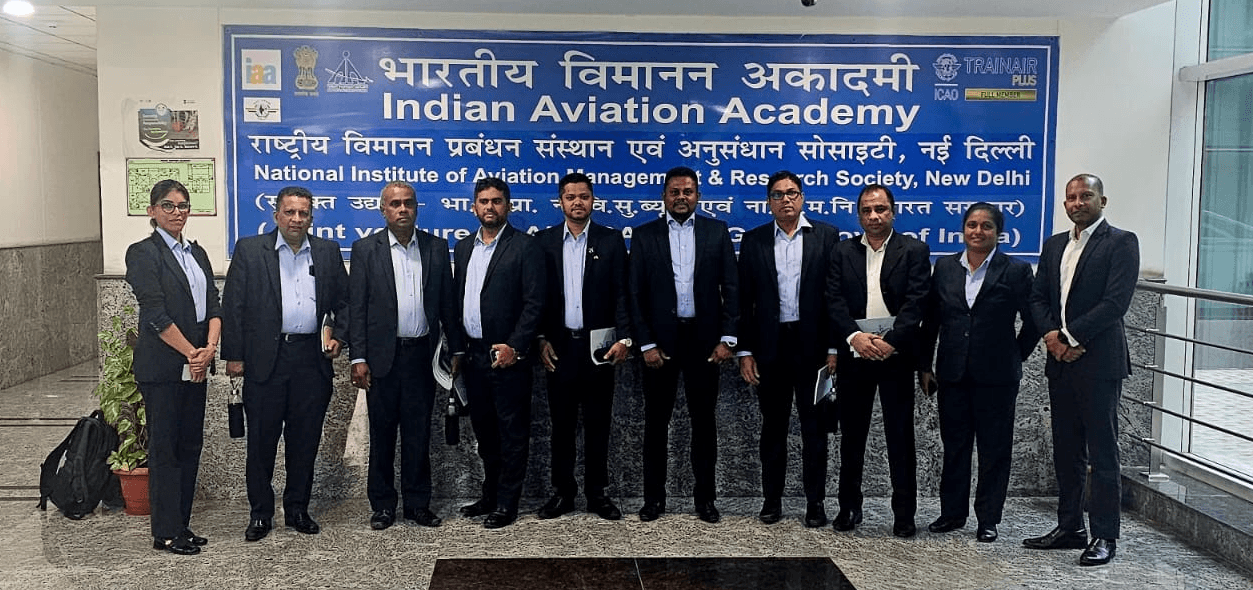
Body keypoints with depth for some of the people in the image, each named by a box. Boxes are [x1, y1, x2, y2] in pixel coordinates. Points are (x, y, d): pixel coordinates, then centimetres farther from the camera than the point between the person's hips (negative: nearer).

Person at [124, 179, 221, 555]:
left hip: (196, 364, 7)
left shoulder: (196, 253, 14)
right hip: (162, 366, -7)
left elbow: (213, 304, 7)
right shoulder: (143, 253, -7)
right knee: (164, 447, 0)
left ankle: (182, 524, 20)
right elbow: (155, 314, -14)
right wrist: (191, 353, -13)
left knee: (190, 444, 10)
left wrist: (210, 347, -9)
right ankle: (166, 533, 8)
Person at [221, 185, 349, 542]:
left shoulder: (328, 252, 10)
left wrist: (339, 336, 1)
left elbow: (343, 301, 16)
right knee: (261, 439, 3)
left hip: (312, 359, 2)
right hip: (265, 359, -2)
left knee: (305, 439, 8)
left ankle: (297, 509, 21)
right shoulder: (249, 250, 3)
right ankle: (260, 513, 15)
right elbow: (233, 306, 1)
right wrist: (233, 355, -4)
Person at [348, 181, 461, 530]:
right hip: (383, 356, -1)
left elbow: (447, 303, 9)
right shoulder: (366, 250, 1)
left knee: (419, 433, 8)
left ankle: (418, 503, 19)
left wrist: (457, 350, 7)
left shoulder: (436, 248, 7)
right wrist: (358, 358, -8)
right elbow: (356, 308, -2)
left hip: (422, 354, 2)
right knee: (382, 434, 7)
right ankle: (382, 505, 18)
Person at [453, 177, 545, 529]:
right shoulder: (463, 248, 13)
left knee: (512, 431, 1)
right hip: (474, 354, 7)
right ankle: (490, 496, 27)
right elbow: (458, 299, 16)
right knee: (484, 430, 15)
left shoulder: (524, 247, -6)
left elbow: (534, 303, -11)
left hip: (507, 355, -6)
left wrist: (514, 347, -17)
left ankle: (507, 504, 8)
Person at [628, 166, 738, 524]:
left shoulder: (717, 232, 5)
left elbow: (731, 287, 2)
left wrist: (727, 338, -6)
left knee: (704, 419, 8)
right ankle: (654, 497, 16)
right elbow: (636, 294, 1)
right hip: (659, 340, 0)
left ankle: (705, 496, 18)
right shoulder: (644, 235, 4)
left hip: (704, 338, 0)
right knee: (656, 421, 6)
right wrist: (646, 344, -6)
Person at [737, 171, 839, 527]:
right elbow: (744, 300, 5)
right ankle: (772, 500, 20)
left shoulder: (826, 236, 2)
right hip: (770, 347, 2)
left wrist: (834, 348, -6)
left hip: (813, 345, -1)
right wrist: (745, 351, -1)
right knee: (773, 427, 10)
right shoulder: (754, 240, 7)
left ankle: (815, 503, 13)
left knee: (814, 428, 4)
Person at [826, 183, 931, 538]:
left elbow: (916, 303, -7)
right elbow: (835, 302, 0)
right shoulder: (843, 252, 9)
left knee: (900, 436, 1)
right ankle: (849, 508, 21)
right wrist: (854, 336, -17)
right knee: (851, 436, 9)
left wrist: (891, 342, -19)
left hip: (895, 355, -2)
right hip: (854, 356, 2)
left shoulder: (914, 251, 3)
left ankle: (904, 514, 9)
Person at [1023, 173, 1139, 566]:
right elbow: (1038, 297, 13)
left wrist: (1070, 337, -15)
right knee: (1066, 451, 12)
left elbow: (1116, 302, -14)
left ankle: (1104, 537, 4)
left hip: (1099, 361, -6)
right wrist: (1051, 335, -5)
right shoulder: (1053, 245, 16)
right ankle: (1069, 528, 21)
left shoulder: (1121, 242, -4)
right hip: (1061, 360, 7)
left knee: (1102, 452, -2)